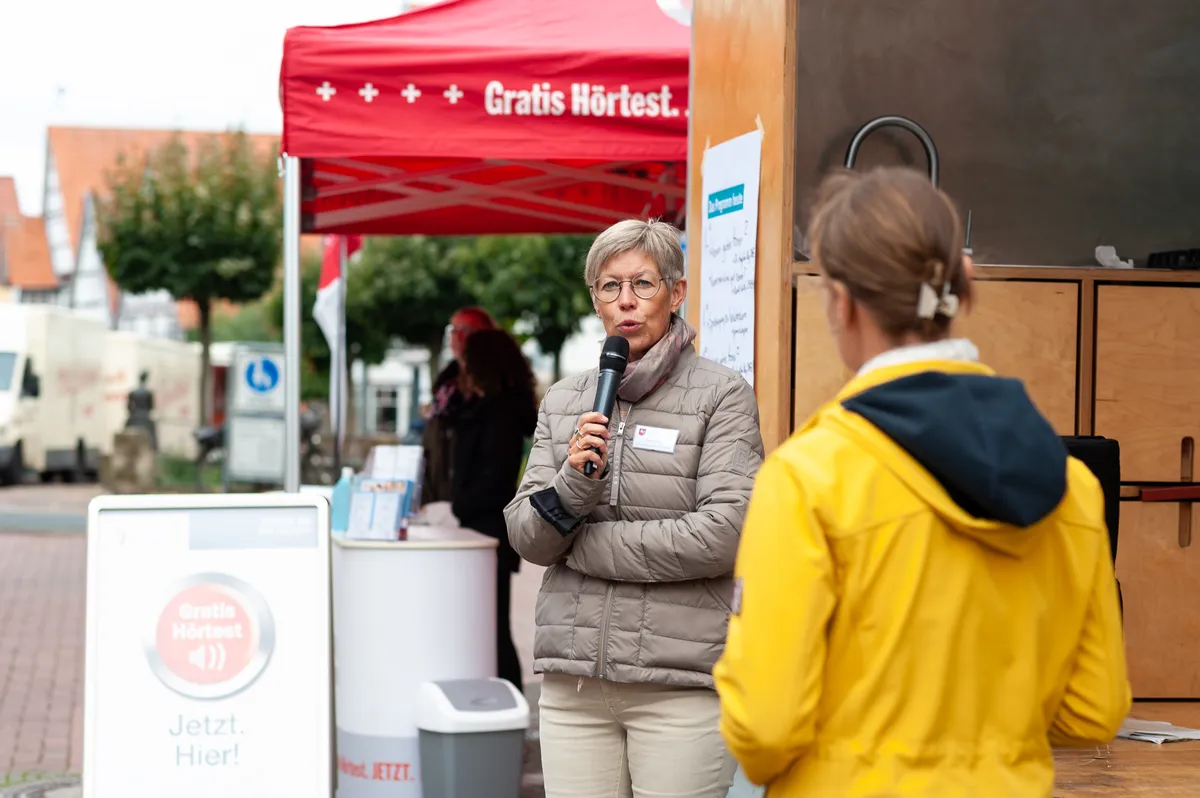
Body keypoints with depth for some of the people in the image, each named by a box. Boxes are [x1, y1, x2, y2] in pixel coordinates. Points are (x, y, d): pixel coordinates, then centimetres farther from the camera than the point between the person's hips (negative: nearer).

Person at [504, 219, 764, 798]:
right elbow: (525, 536, 7)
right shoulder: (563, 402, 12)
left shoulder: (722, 396, -2)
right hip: (573, 681, 4)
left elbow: (722, 535, -13)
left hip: (681, 683, -4)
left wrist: (578, 543, -7)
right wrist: (572, 484, -15)